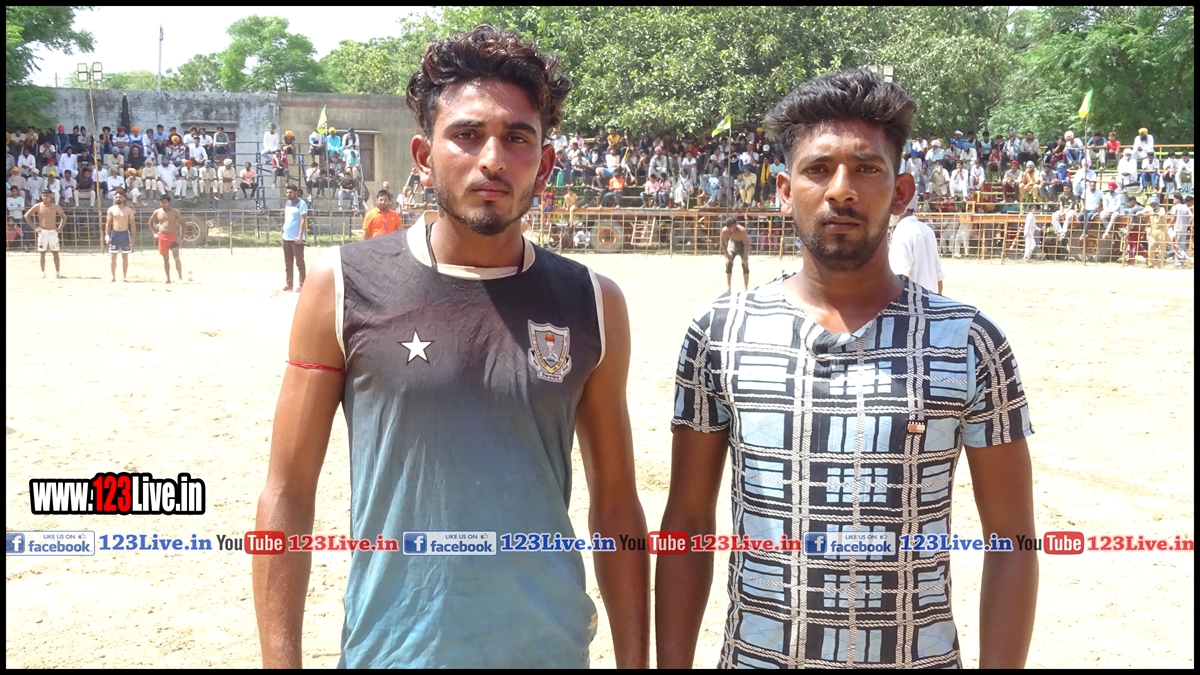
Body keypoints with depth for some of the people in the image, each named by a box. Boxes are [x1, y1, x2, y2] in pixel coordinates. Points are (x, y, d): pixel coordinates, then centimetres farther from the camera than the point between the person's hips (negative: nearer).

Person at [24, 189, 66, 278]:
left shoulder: (56, 207, 1)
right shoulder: (38, 206, -1)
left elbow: (64, 217, 14)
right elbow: (27, 215, 5)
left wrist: (60, 228, 2)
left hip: (53, 232, 0)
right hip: (42, 232, 0)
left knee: (55, 253, 2)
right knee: (42, 253, 2)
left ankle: (58, 272, 6)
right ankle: (43, 273, 7)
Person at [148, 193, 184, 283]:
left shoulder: (175, 212, -2)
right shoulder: (157, 212, 5)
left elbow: (182, 223, 1)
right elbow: (151, 222, 19)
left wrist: (180, 235, -7)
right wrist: (155, 232, 9)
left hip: (173, 236, -3)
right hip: (162, 237, 3)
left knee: (176, 258, -10)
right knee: (165, 259, 8)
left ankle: (180, 278, -10)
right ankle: (168, 279, 14)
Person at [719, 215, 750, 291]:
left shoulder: (741, 230, -39)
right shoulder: (724, 231, -30)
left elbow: (747, 244, -30)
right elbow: (723, 243, -14)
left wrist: (745, 258, -30)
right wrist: (727, 256, -16)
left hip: (742, 243, -3)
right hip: (732, 242, 3)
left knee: (745, 264, -9)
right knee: (728, 263, -6)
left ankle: (746, 287, -3)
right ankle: (728, 287, 2)